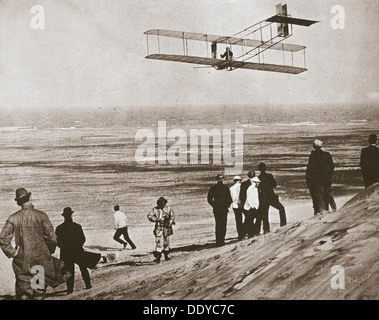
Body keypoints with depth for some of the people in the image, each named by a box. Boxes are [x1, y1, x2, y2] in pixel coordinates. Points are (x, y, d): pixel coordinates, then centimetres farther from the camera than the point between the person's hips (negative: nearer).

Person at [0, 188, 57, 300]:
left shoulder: (13, 218, -3)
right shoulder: (41, 216, -9)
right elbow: (51, 237, -9)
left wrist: (12, 253, 3)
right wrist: (50, 251, 7)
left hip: (22, 261, 2)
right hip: (40, 260, -1)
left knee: (22, 294, 11)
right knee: (39, 292, 11)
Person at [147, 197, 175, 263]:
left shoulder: (168, 209, 3)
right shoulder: (155, 209, -3)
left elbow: (172, 216, 9)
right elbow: (149, 216, -7)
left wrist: (170, 222, -7)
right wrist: (157, 219, -20)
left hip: (166, 228, 3)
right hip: (159, 228, -3)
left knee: (166, 242, 12)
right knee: (159, 241, -13)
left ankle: (166, 255, 28)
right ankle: (158, 257, -12)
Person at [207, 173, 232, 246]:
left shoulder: (213, 188, -1)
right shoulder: (225, 188, -8)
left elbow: (209, 199, 0)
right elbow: (229, 199, -8)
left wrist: (214, 205, 10)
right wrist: (227, 205, 8)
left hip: (216, 209, 2)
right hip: (224, 209, -2)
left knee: (218, 225, 9)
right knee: (223, 225, 7)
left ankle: (218, 241, 5)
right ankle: (222, 240, 5)